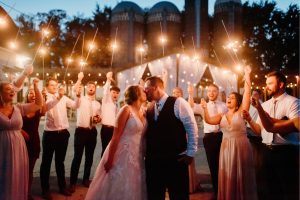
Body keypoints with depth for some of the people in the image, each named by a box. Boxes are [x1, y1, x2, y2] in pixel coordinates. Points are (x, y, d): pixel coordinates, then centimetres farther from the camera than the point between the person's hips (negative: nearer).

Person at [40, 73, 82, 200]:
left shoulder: (64, 98, 8)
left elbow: (75, 106, -2)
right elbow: (45, 107, -26)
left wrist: (78, 95, -19)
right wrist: (58, 97, -40)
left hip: (63, 134, 4)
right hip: (50, 134, -4)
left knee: (60, 161, 17)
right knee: (46, 162, 7)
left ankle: (62, 187, 29)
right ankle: (45, 190, 19)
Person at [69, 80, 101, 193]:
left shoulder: (98, 104, 11)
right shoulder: (81, 99, -1)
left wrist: (98, 119, -7)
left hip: (92, 132, 4)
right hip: (81, 131, -4)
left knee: (89, 157, 12)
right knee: (77, 157, -1)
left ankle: (86, 179, 28)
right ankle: (73, 182, 10)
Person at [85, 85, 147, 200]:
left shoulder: (142, 113, 8)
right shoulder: (126, 110, -12)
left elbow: (142, 136, 10)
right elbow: (116, 136, -16)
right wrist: (110, 159, -17)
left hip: (136, 157, 7)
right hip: (122, 154, -7)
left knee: (131, 190, 15)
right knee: (116, 188, 5)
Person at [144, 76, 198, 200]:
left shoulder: (178, 103, -9)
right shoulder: (150, 108, 9)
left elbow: (192, 127, -9)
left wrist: (190, 153, -9)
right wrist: (147, 154, 8)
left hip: (176, 159, -5)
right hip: (153, 160, 6)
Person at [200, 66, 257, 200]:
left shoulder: (241, 112, -1)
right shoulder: (222, 116, 9)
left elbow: (247, 92, -8)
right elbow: (209, 120, -6)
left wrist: (247, 76, -12)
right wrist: (205, 108, -17)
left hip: (240, 147, -3)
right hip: (226, 148, 3)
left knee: (241, 177, 7)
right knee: (227, 177, 11)